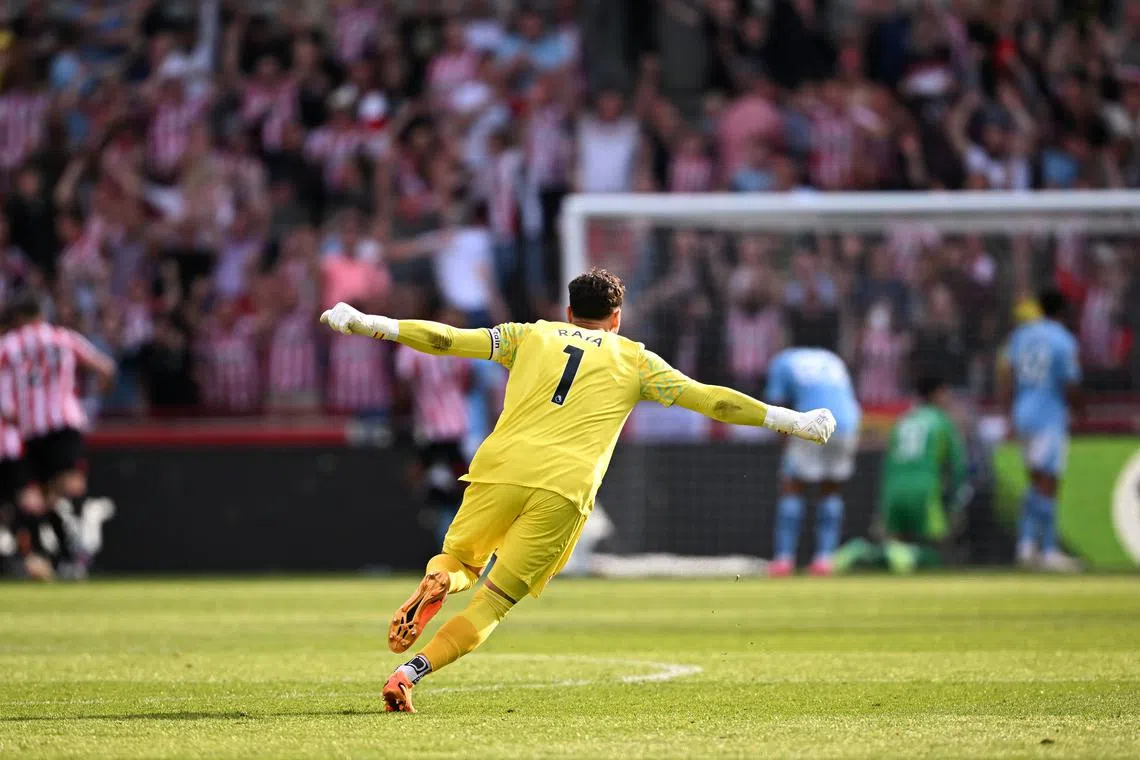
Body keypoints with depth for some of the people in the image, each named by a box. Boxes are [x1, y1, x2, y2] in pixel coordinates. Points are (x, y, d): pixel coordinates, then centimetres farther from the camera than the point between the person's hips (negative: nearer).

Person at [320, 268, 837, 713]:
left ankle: (433, 586, -14)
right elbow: (706, 399, 15)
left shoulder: (531, 336, 21)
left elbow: (447, 339, 15)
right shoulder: (634, 360, 18)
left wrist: (371, 325, 20)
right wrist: (791, 421, 19)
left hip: (501, 468, 2)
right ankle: (410, 674, -18)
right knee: (493, 603, 2)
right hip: (565, 490, -2)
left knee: (458, 562, 24)